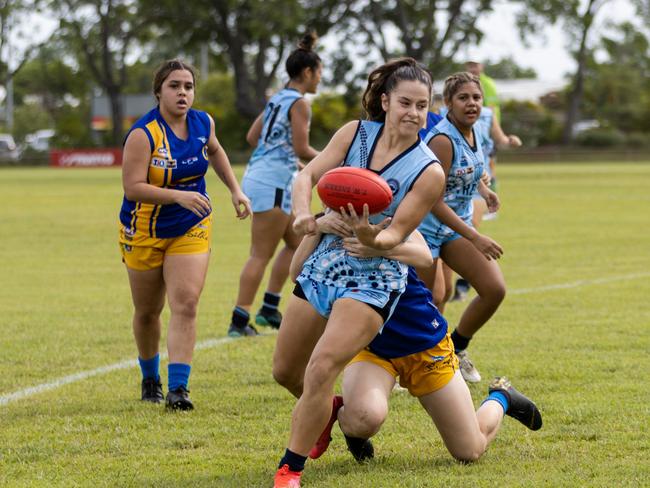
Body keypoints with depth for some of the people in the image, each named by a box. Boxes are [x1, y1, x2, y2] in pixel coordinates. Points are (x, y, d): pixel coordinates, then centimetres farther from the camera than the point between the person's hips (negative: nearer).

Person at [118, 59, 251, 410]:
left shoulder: (203, 123, -4)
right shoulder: (143, 134, -21)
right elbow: (133, 187, -28)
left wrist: (235, 191, 16)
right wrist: (178, 196, -38)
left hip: (191, 229, 3)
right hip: (145, 232, -3)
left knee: (186, 304, -15)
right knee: (147, 312, 12)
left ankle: (178, 388, -20)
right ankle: (150, 380, 34)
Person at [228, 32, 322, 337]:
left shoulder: (278, 99, 14)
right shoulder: (299, 103, -11)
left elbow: (252, 136, 17)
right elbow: (301, 148, -16)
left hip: (258, 175, 10)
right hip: (273, 183, -10)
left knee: (296, 242, 18)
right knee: (261, 255, -6)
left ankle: (269, 309, 17)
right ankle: (239, 320, -5)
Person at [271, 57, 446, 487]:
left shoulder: (429, 172, -12)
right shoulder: (356, 133, -1)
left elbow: (396, 234, -15)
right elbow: (308, 176, -5)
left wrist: (372, 237, -37)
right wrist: (304, 213, -26)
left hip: (372, 279, -5)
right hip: (324, 263, 5)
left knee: (322, 366, -24)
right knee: (284, 370, 14)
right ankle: (326, 409, 48)